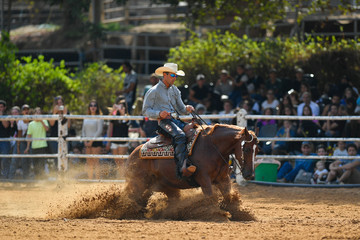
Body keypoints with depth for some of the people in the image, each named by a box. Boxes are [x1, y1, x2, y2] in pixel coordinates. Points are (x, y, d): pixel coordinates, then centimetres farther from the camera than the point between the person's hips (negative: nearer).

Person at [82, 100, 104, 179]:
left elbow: (99, 131, -10)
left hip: (96, 141, -6)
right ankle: (90, 179, 9)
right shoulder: (86, 118, 13)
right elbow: (83, 130, 15)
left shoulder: (99, 118, -4)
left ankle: (97, 179, -11)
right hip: (87, 142, 6)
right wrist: (85, 141, 0)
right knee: (89, 162, 5)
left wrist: (91, 141, -13)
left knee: (96, 161, -10)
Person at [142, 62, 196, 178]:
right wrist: (159, 114, -18)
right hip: (164, 121, -8)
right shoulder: (154, 91, 3)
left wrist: (187, 109, -2)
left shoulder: (175, 90, 23)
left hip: (176, 120, 8)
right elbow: (145, 111, 0)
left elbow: (180, 109, 23)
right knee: (180, 135, -34)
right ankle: (182, 168, -46)